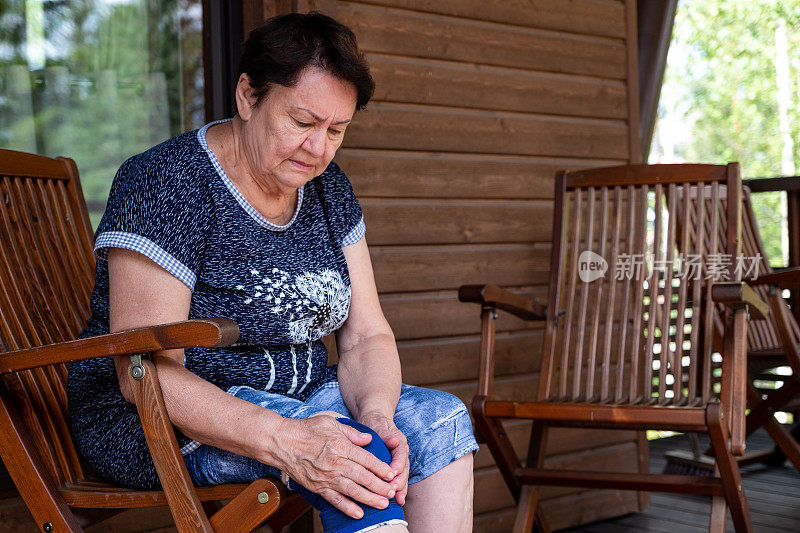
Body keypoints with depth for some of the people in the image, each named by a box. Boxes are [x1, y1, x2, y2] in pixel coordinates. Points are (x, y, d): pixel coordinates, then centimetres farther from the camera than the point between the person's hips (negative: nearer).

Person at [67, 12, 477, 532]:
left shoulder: (327, 186, 4)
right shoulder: (166, 183, -18)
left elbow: (367, 337, 2)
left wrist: (375, 413, -22)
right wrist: (284, 442, -37)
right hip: (156, 426, -7)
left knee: (444, 420, -13)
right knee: (357, 464, -31)